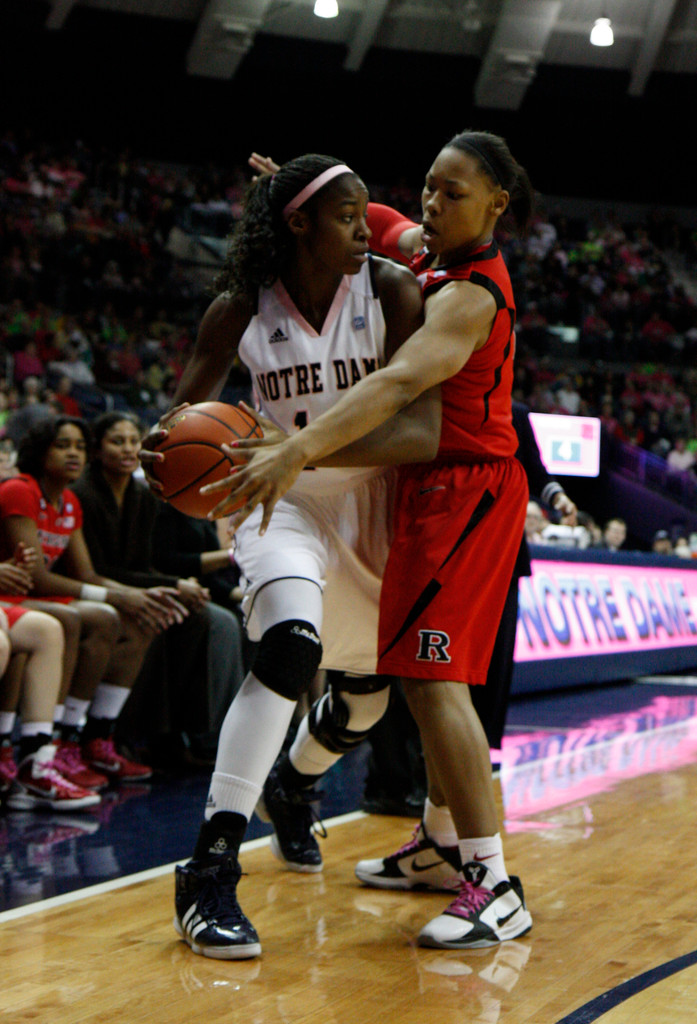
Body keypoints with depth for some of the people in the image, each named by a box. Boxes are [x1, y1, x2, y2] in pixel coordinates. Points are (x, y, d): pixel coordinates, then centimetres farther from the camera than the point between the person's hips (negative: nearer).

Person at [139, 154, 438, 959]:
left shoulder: (391, 291, -17)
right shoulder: (241, 309, -14)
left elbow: (422, 433, -27)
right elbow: (186, 414, -4)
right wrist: (164, 454, -30)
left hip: (375, 500, 3)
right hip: (283, 498, -2)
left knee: (369, 689, 16)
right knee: (291, 643, -32)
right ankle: (210, 869, -30)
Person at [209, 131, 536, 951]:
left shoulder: (471, 294, -22)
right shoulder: (421, 248, 6)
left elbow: (402, 381, -38)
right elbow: (356, 218, 25)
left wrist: (297, 452, -50)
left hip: (465, 487, -10)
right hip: (440, 483, 10)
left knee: (432, 675, -16)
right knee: (433, 669, 17)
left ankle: (494, 886, -15)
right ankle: (443, 844, 30)